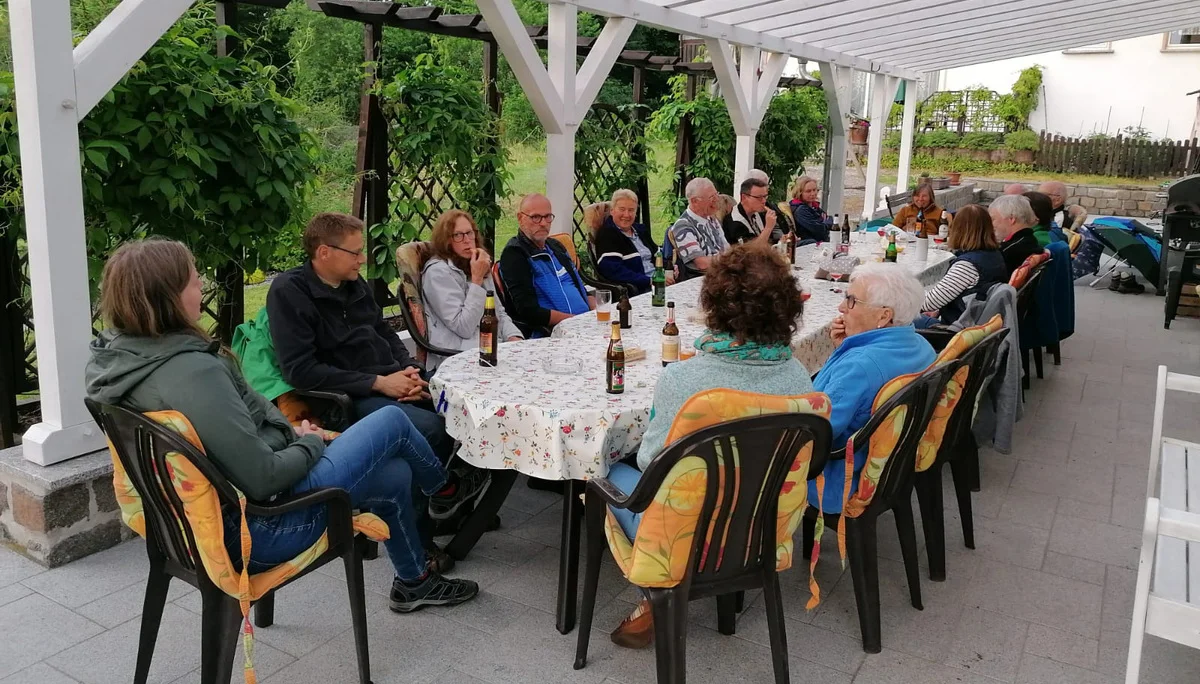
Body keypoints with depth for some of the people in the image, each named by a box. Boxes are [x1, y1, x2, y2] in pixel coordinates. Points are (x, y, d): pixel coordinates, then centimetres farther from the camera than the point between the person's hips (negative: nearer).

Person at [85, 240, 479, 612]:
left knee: (395, 474, 19)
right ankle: (443, 488, 37)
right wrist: (310, 444, -9)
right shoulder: (193, 372, -32)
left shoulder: (120, 353, -2)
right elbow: (263, 479, -28)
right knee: (392, 422, 3)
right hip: (257, 529, -9)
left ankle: (414, 582, 42)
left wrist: (293, 435, 3)